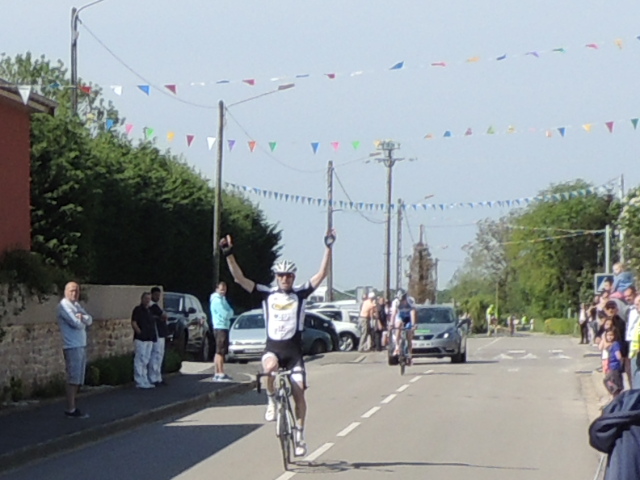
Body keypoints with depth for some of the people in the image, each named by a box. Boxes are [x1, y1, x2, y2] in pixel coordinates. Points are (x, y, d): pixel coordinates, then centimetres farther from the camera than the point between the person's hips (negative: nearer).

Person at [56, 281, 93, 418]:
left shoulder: (76, 305, 18)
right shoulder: (64, 305, -9)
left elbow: (89, 320, 8)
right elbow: (76, 323, -18)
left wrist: (82, 317, -12)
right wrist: (83, 321, 3)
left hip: (81, 345, 9)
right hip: (72, 346, -9)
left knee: (78, 379, 10)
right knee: (73, 379, -9)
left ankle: (72, 407, 14)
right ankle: (71, 409, -8)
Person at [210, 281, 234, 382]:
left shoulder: (222, 299, 20)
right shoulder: (217, 300, -13)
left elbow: (230, 312, 17)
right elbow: (226, 313, -17)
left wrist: (228, 313, -2)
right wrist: (229, 313, 1)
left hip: (223, 327, 11)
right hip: (220, 327, -11)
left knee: (219, 352, 12)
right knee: (220, 351, -11)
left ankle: (217, 374, 16)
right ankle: (221, 374, -13)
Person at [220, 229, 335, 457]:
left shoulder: (300, 293, 4)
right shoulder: (267, 294, 5)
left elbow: (322, 274, -4)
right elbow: (239, 278, 0)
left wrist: (328, 248, -13)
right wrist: (229, 254, -9)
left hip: (294, 351, 0)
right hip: (272, 348, 0)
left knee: (298, 393, -5)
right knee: (270, 366, -35)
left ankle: (299, 435, 12)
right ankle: (271, 401, -9)